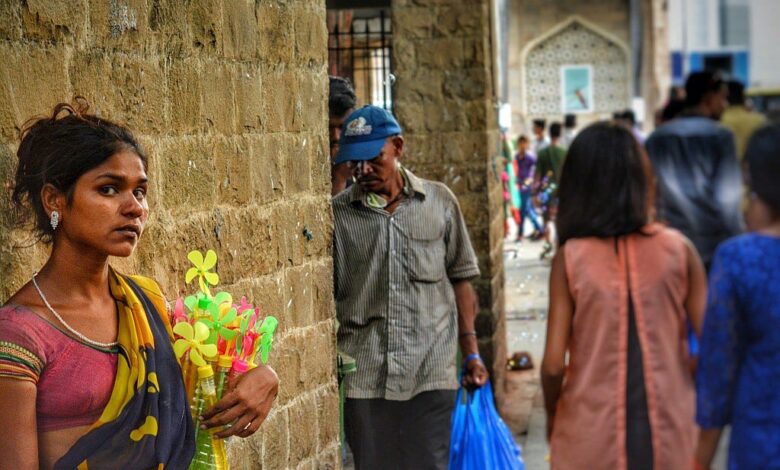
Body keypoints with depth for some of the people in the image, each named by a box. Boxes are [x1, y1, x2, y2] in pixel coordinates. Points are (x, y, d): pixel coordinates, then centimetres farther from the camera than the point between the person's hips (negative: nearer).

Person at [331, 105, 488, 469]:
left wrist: (471, 354, 8)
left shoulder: (439, 202, 5)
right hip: (362, 374, 0)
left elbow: (459, 280, 10)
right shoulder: (338, 214, 1)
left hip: (430, 371, 1)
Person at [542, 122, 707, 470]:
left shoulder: (570, 258, -9)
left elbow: (554, 364, -10)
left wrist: (552, 413, 8)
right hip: (669, 433, 1)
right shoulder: (678, 250, -6)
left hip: (592, 439, -1)